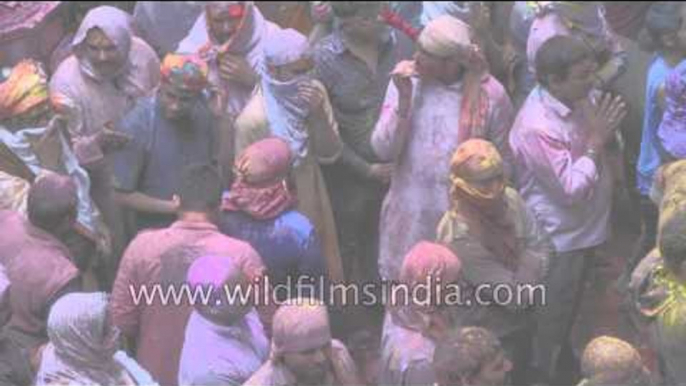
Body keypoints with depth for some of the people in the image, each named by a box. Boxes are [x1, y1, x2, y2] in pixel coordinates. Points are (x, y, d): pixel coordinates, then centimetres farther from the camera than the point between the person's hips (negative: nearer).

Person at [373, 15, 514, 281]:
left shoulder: (490, 94, -10)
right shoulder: (406, 82, -4)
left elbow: (503, 162, 1)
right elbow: (383, 150, -10)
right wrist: (405, 98, -19)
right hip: (409, 218, 2)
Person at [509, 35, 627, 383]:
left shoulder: (576, 98, -7)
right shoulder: (539, 127, -35)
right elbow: (572, 189, -31)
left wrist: (604, 131, -5)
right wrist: (597, 139, -29)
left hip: (580, 226, 9)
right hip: (559, 237, -9)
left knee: (569, 305, 29)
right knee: (551, 316, 12)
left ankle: (562, 357, 50)